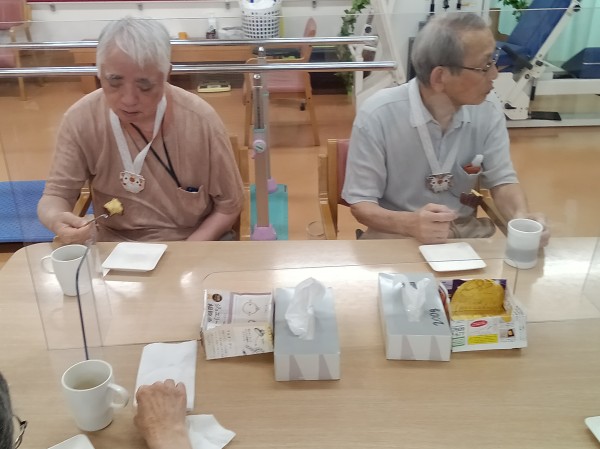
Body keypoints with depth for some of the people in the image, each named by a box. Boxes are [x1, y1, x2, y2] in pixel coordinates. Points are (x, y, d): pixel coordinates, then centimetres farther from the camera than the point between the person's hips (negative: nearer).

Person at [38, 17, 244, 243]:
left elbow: (228, 206, -6)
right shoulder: (81, 120, -11)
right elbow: (55, 195, -5)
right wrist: (56, 219, -26)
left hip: (193, 246, -1)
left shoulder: (200, 120, -16)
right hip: (113, 249, 1)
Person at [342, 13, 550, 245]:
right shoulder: (377, 116, -21)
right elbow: (361, 204, -17)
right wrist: (410, 223, -35)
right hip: (396, 235, -3)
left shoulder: (488, 113, -7)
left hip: (466, 231, 4)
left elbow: (502, 180, 1)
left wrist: (521, 216, -21)